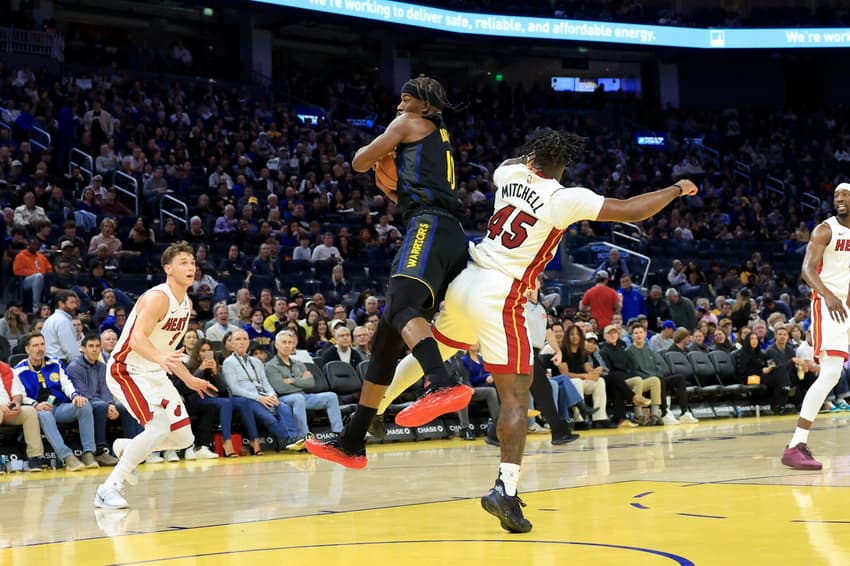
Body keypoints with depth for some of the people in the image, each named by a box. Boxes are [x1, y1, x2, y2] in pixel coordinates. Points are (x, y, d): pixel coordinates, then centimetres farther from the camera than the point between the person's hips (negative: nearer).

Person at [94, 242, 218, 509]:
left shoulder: (186, 303, 8)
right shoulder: (158, 298, -19)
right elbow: (137, 339, -31)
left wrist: (188, 379, 24)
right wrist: (161, 358, -48)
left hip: (155, 374, 9)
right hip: (125, 370, -9)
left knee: (183, 437, 7)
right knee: (160, 425, -28)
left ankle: (125, 448, 29)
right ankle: (110, 488, -20)